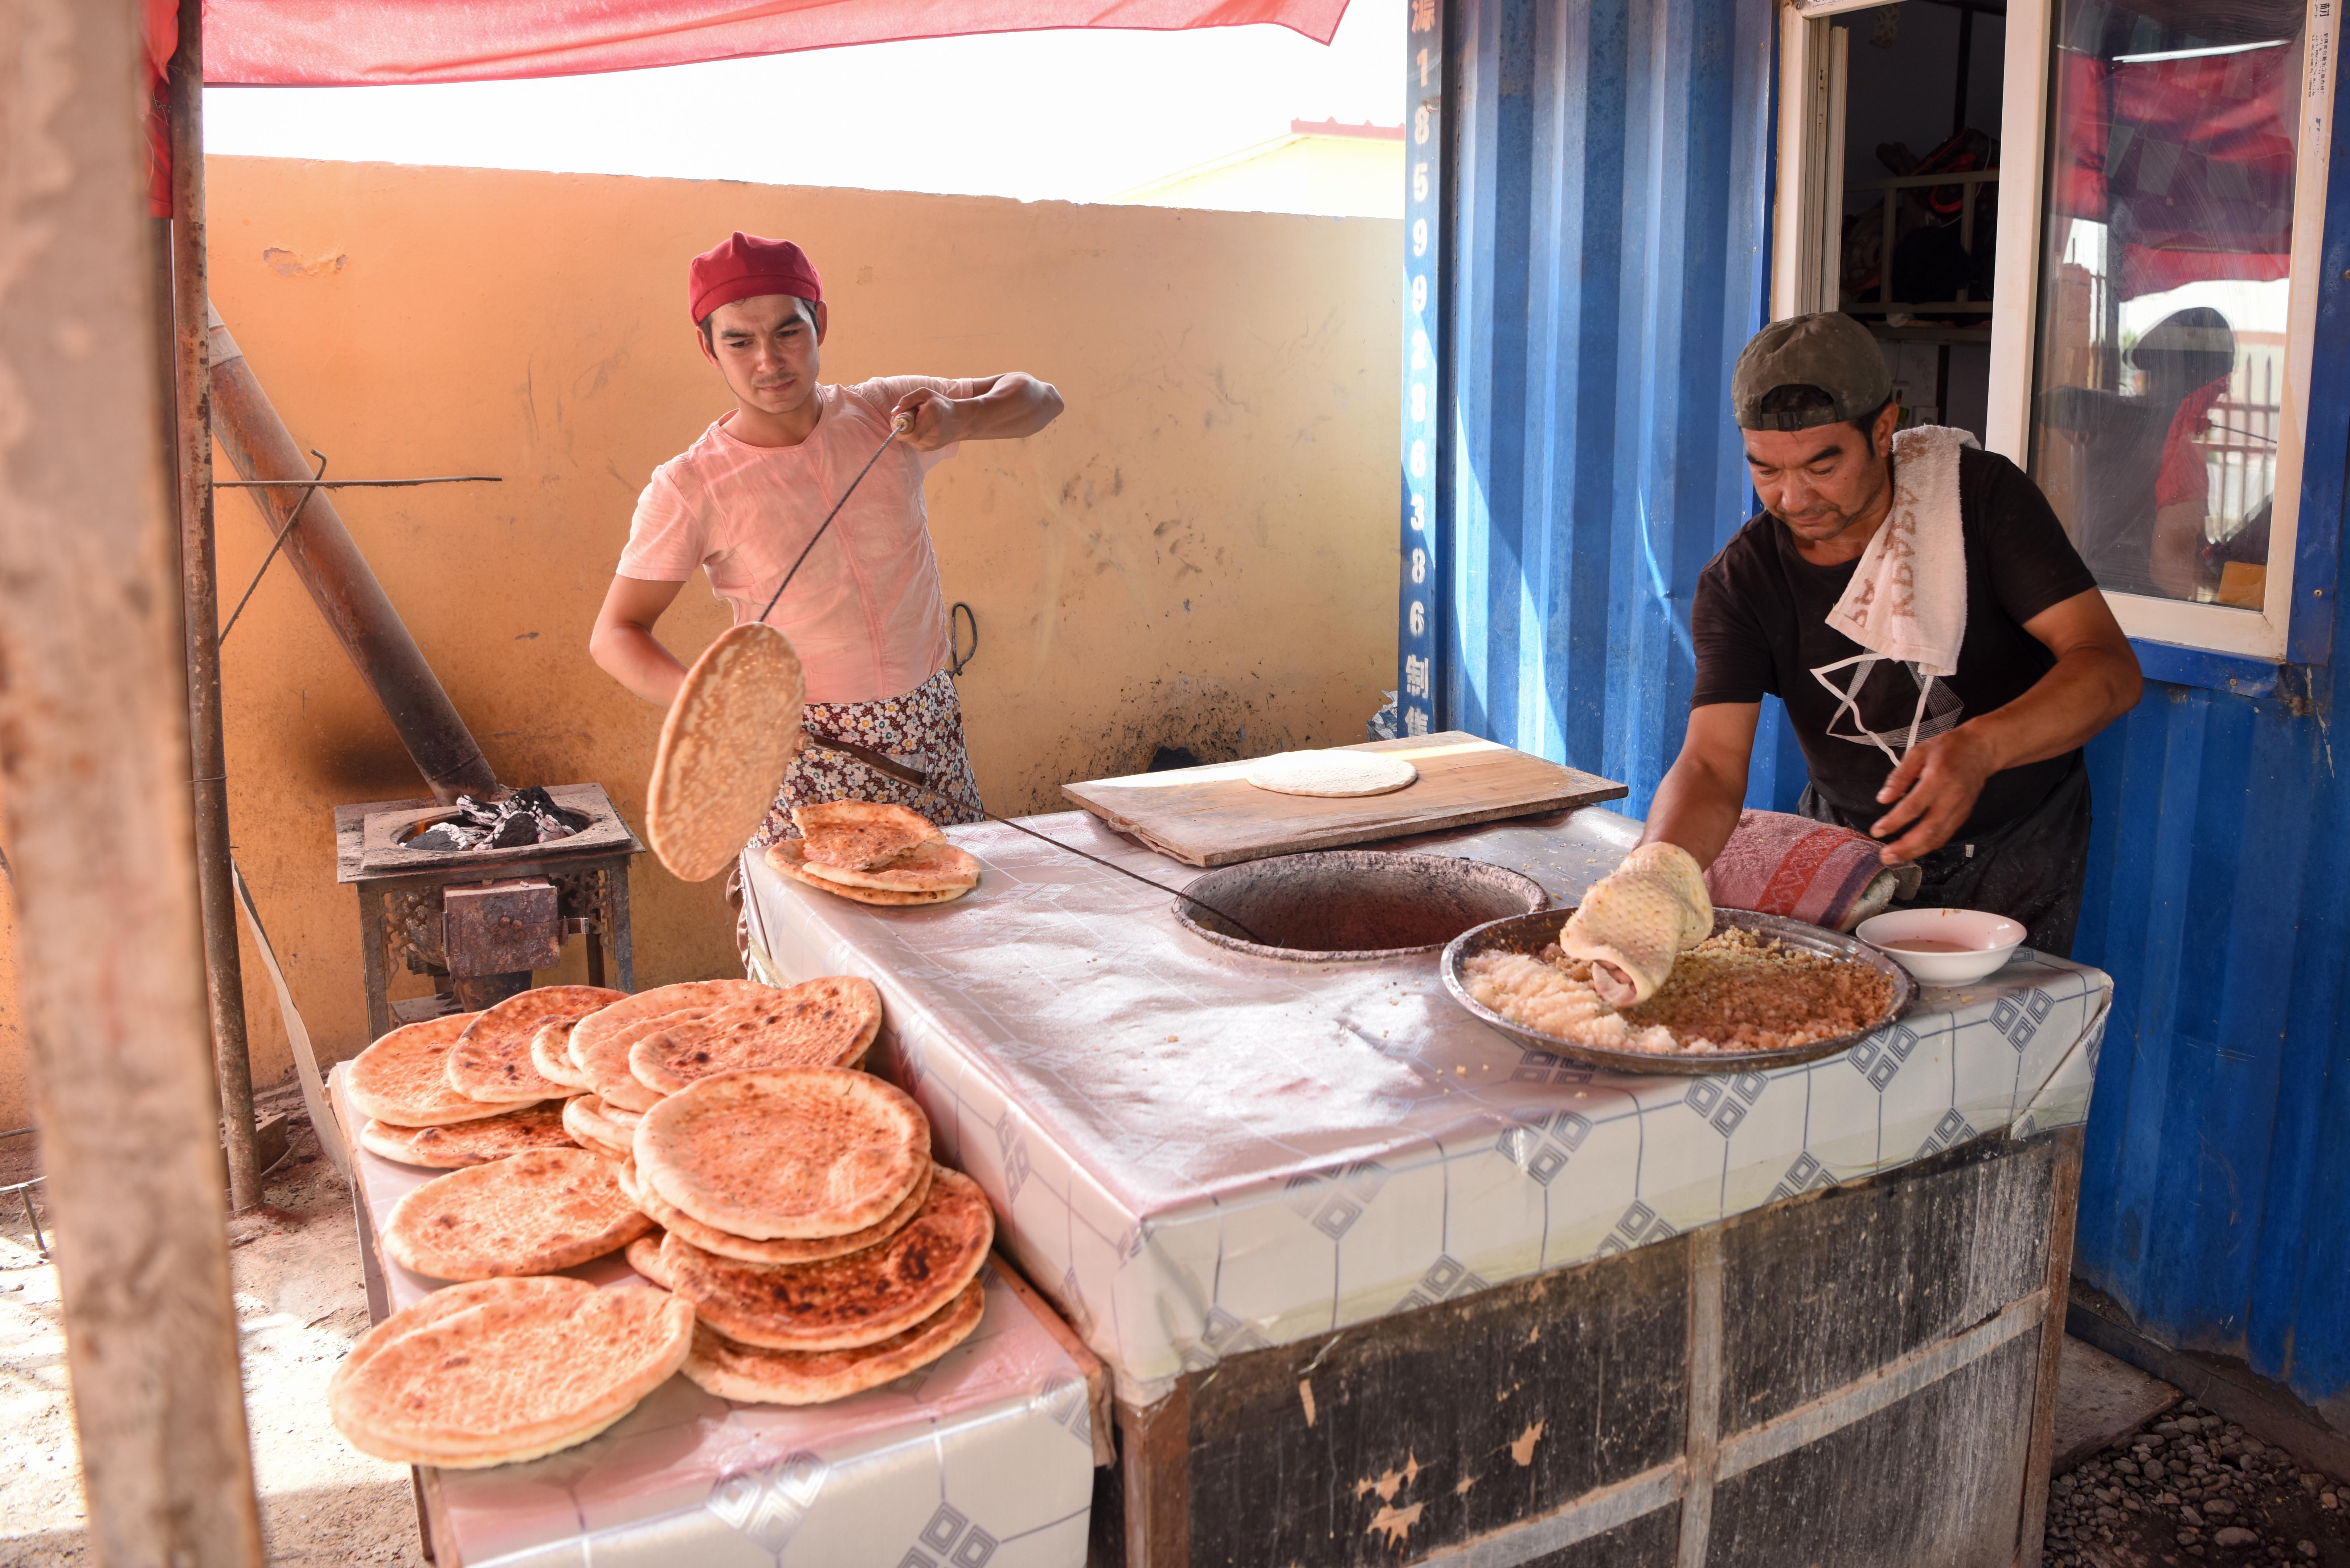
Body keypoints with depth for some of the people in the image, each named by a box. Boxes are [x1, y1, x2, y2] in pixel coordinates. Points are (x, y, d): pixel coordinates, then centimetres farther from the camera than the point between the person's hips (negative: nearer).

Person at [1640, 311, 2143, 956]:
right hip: (1852, 847, 1)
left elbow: (2110, 666, -21)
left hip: (2014, 850, -1)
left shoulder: (1982, 494, -15)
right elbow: (1712, 765, -22)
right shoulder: (1737, 584, -12)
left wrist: (1982, 747, -42)